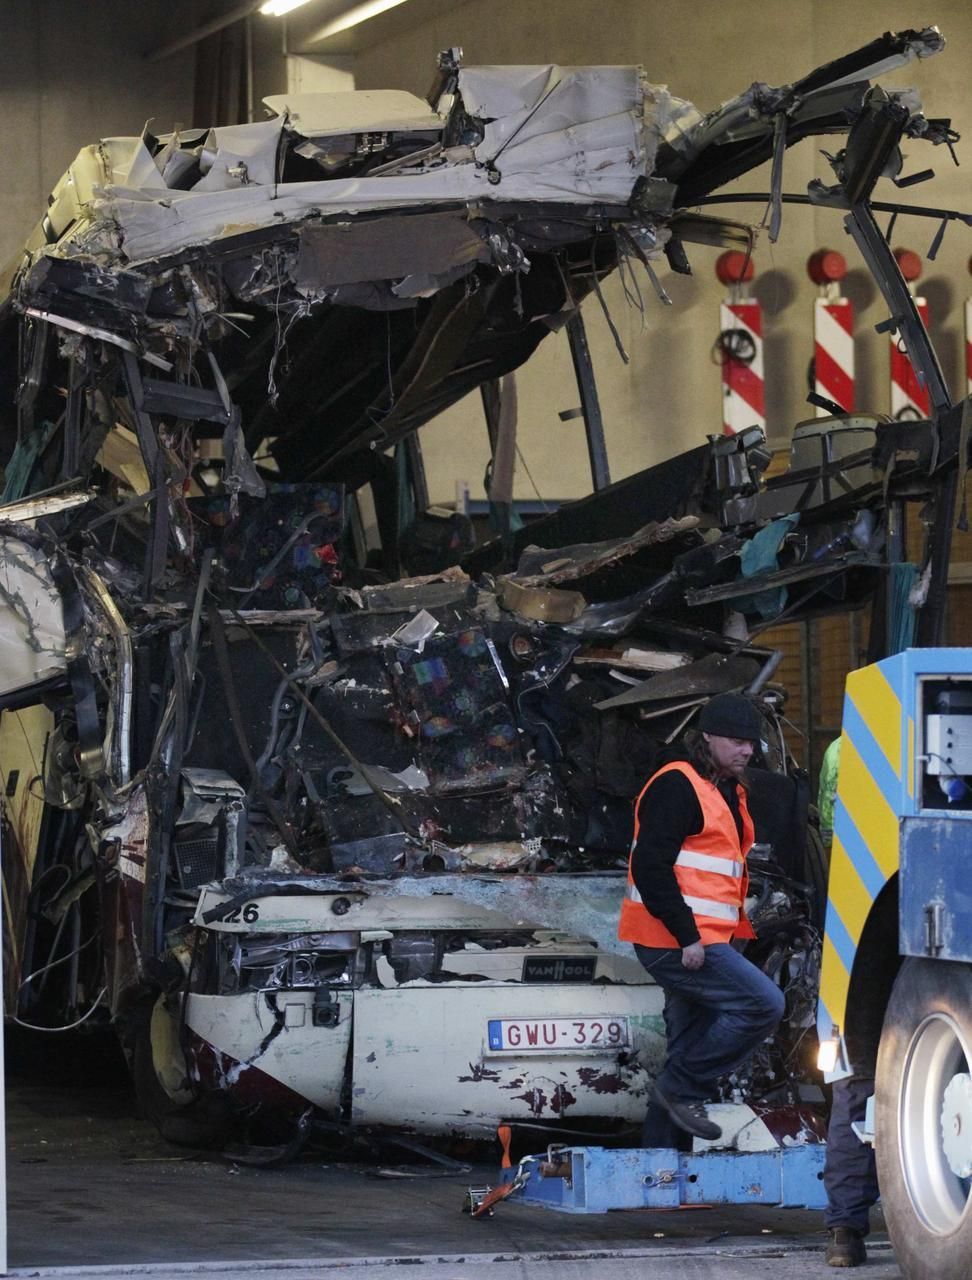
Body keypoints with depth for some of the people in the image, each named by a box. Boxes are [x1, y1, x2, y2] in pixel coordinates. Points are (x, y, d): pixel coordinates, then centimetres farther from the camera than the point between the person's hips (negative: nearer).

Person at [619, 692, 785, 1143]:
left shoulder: (728, 792, 21)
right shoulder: (677, 786, -11)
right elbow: (650, 866, -20)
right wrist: (687, 935, -22)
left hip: (696, 942, 10)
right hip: (675, 941, -10)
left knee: (691, 1046, 10)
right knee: (763, 1003, -18)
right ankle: (683, 1089, -10)